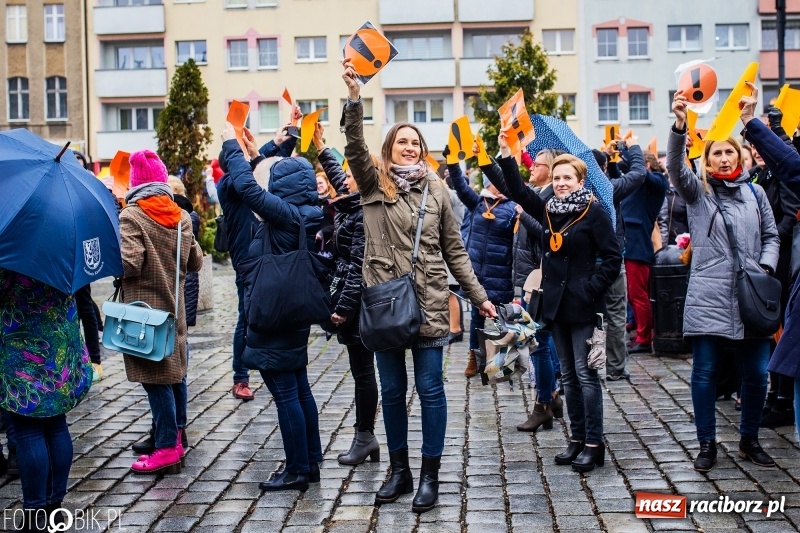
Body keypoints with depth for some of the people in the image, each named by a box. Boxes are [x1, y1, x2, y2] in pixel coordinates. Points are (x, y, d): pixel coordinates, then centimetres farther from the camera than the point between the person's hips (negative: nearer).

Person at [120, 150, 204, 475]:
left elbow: (129, 264, -21)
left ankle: (168, 447, -3)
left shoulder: (131, 216, -13)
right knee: (175, 371, 17)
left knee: (155, 377, -4)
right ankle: (176, 436, 28)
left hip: (144, 305, -6)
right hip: (174, 305, 6)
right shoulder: (181, 216, 4)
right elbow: (196, 262, 9)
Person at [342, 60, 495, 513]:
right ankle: (400, 471, 25)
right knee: (392, 391, 10)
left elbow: (454, 250, 8)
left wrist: (479, 296, 5)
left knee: (430, 389, 4)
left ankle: (430, 475, 15)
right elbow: (355, 147, -15)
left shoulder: (437, 190, 5)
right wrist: (355, 98, -28)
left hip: (429, 303, 0)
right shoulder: (374, 183, 4)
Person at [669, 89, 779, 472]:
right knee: (705, 372, 2)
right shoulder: (697, 191, 4)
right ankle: (707, 444, 15)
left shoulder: (754, 192, 11)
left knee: (756, 373, 6)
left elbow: (772, 235, 16)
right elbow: (675, 165, -15)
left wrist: (766, 267, -2)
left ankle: (749, 440, 24)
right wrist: (680, 125, -29)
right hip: (708, 296, -2)